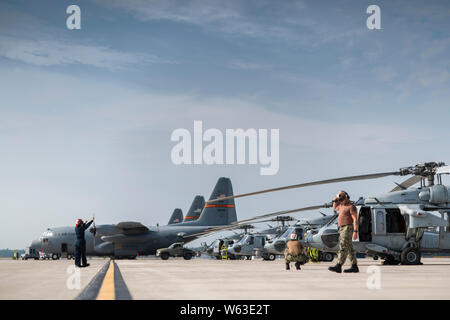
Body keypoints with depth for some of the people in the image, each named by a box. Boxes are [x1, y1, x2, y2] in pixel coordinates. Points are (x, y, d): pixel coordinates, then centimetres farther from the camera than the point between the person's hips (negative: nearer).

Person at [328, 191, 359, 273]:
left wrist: (355, 232, -23)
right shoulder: (342, 205, 16)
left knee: (343, 248, -15)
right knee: (349, 249, 9)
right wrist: (335, 201, 16)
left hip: (347, 228, -10)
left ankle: (338, 266, -22)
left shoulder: (351, 206, -11)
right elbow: (335, 208, 36)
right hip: (342, 229, 10)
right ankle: (354, 267, 11)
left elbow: (355, 219, -17)